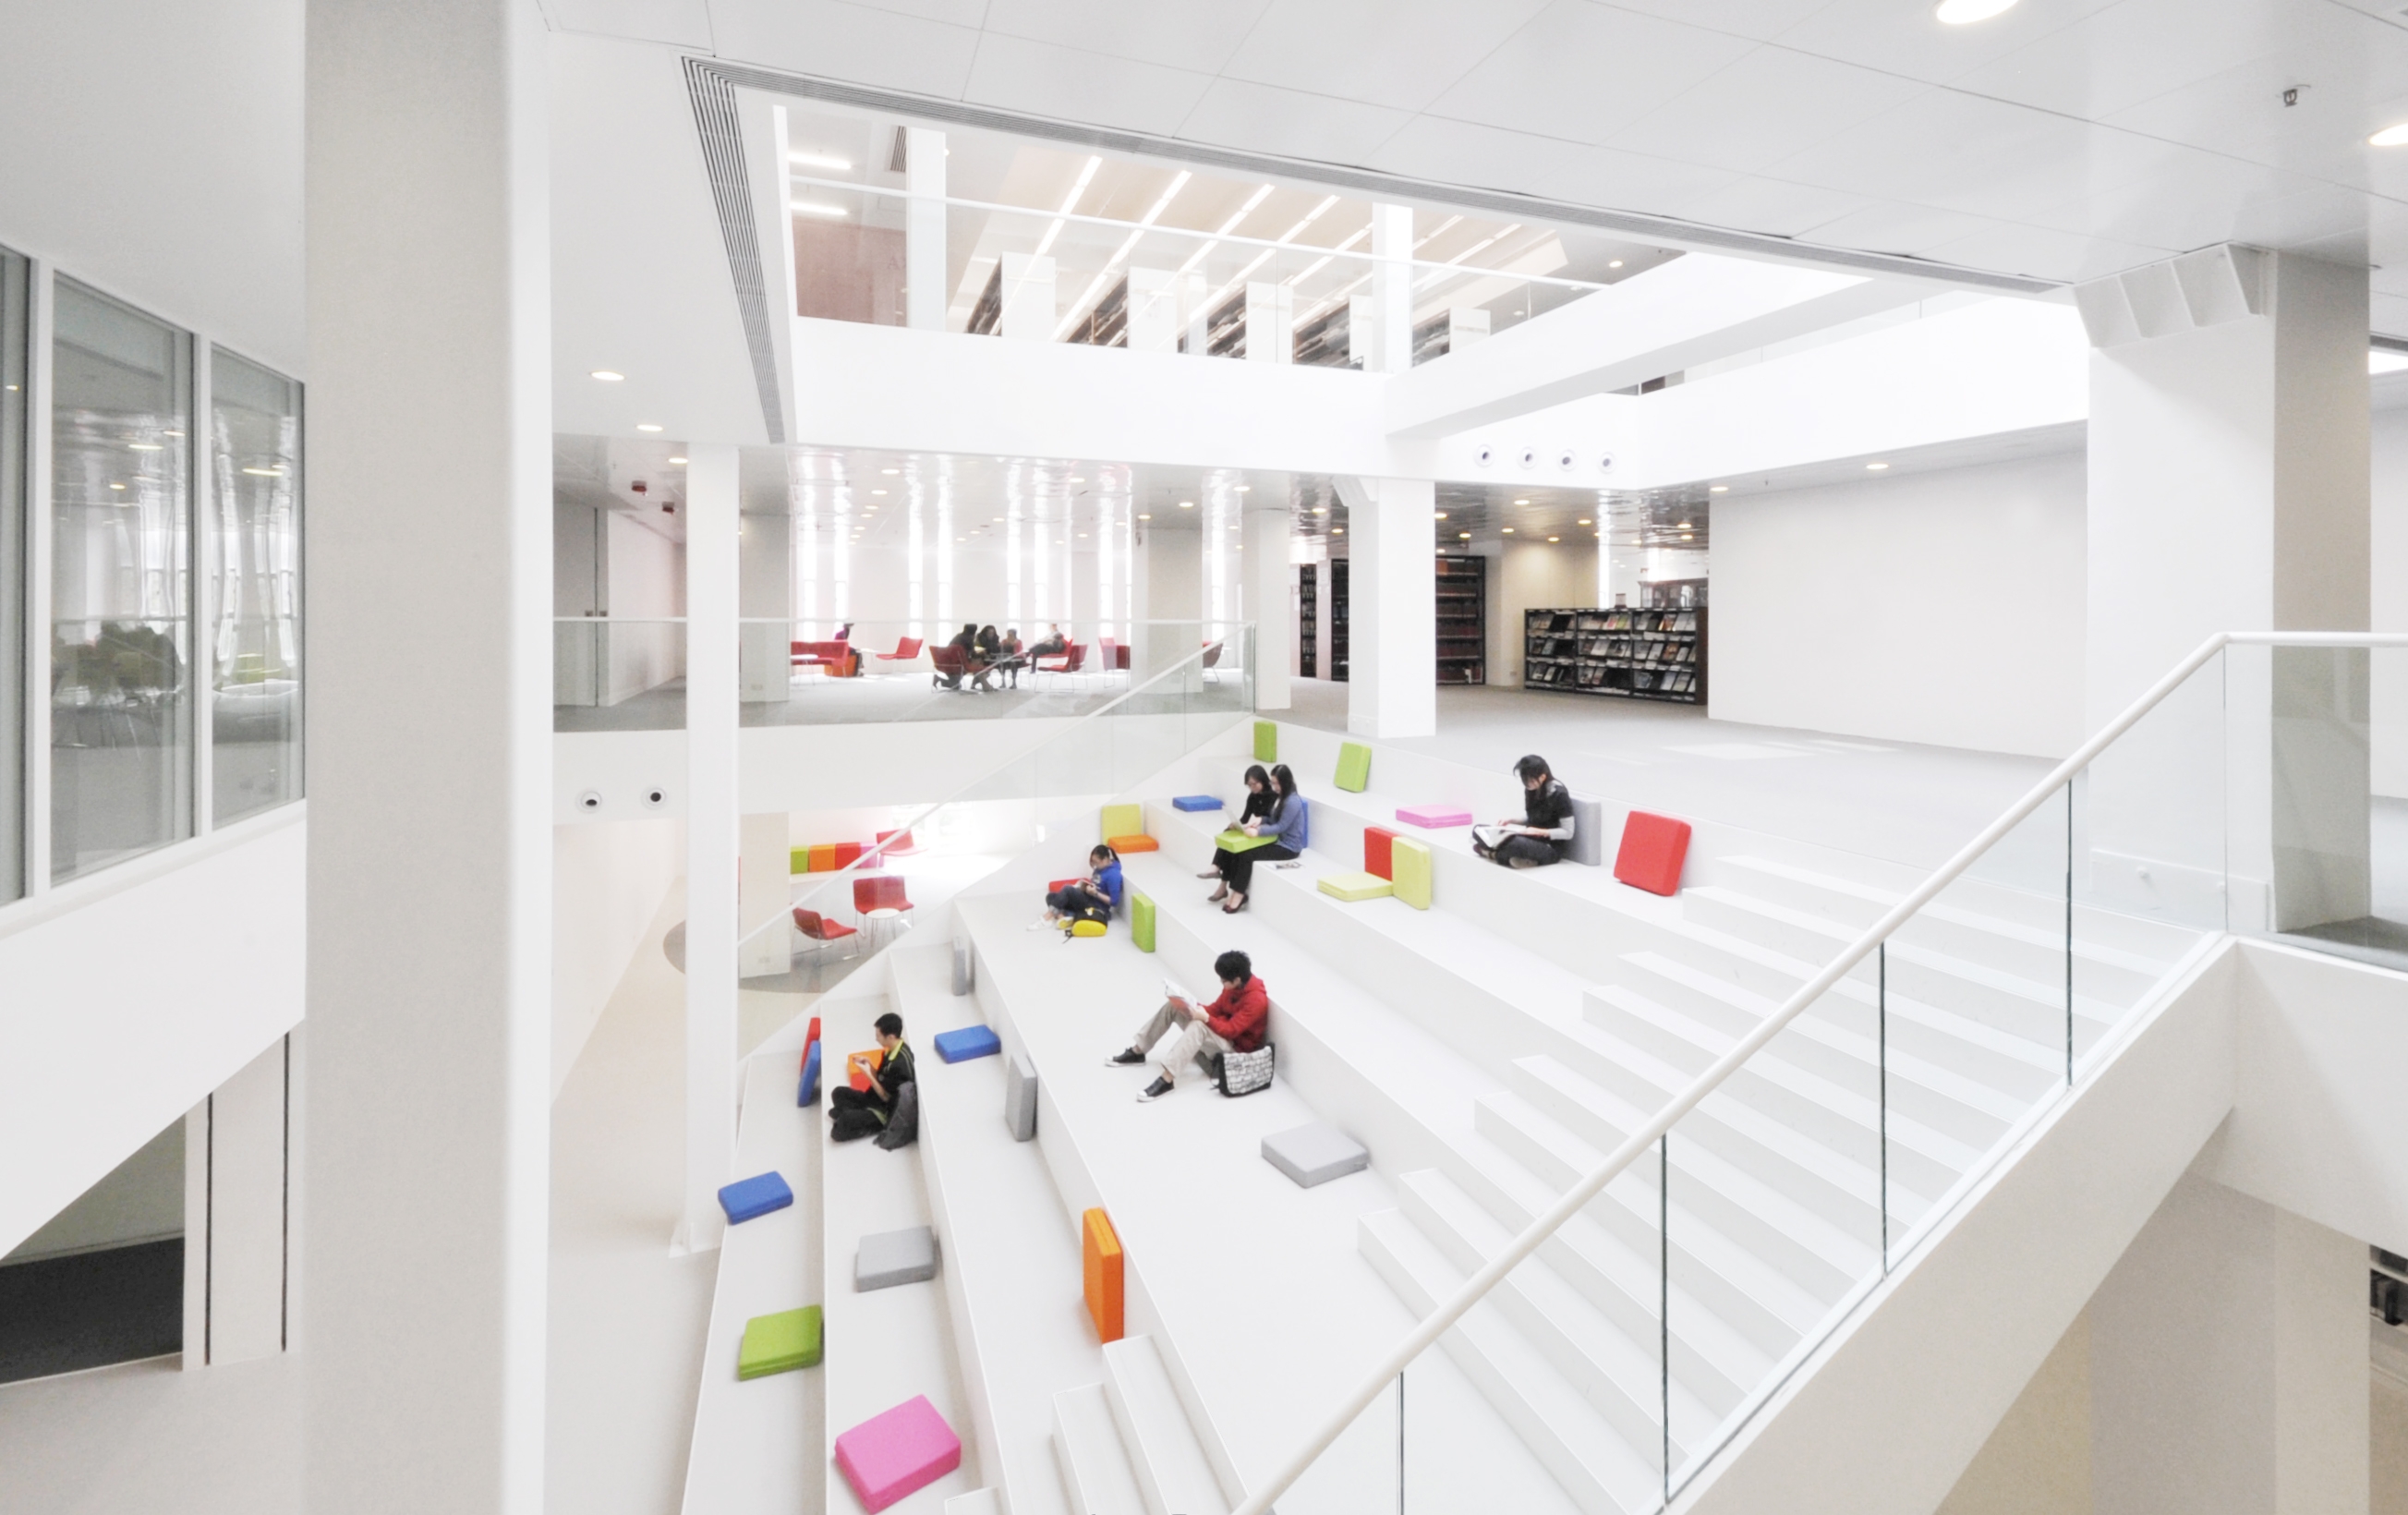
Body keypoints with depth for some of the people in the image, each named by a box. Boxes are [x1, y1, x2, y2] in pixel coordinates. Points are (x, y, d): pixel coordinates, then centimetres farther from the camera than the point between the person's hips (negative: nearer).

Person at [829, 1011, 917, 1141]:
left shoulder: (900, 1063, -30)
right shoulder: (893, 1049, -1)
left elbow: (886, 1096, -20)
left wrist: (868, 1073, -19)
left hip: (886, 1110, -10)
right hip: (876, 1097, 10)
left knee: (839, 1131, -23)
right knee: (838, 1092, 11)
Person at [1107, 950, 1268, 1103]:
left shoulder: (1257, 1000, -26)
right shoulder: (1234, 985, 0)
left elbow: (1231, 1030, -28)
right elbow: (1217, 1008, 9)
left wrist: (1205, 1018, -33)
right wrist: (1196, 1009, -8)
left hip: (1236, 1046, -9)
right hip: (1220, 1030, 9)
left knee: (1198, 1026, -38)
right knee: (1172, 1006, -2)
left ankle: (1167, 1079, -43)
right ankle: (1137, 1052, 5)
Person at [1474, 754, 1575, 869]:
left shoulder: (1559, 794, -18)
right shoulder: (1531, 789, 1)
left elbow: (1567, 832, -15)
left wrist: (1539, 832, -24)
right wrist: (1510, 821, 0)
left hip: (1551, 847, -7)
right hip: (1531, 838, 7)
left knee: (1517, 843, -40)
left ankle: (1493, 853, -12)